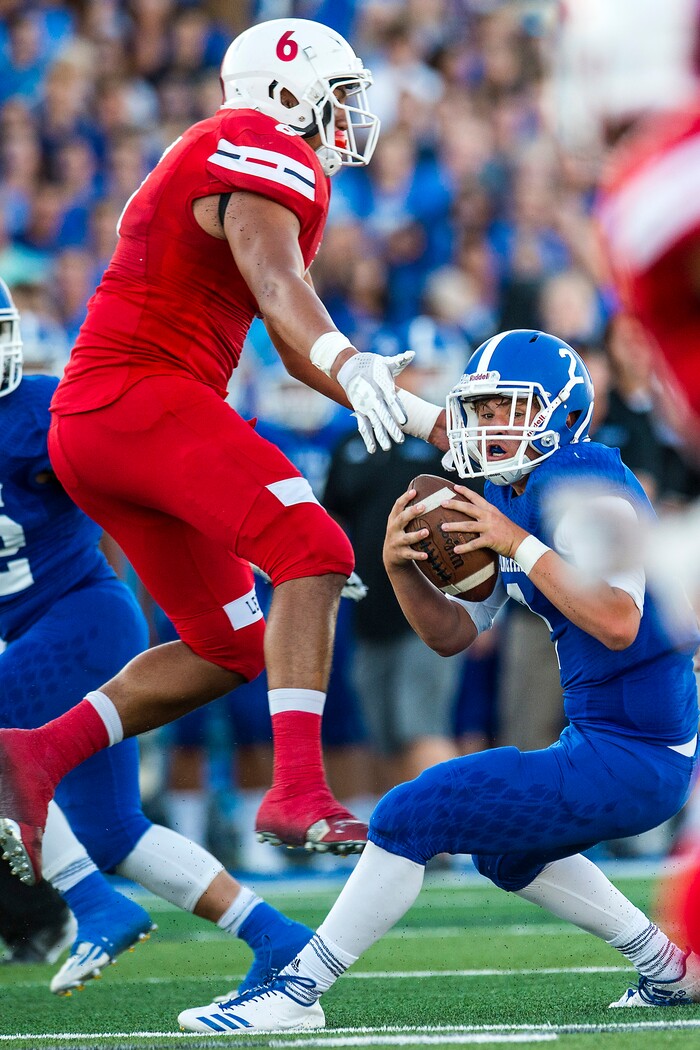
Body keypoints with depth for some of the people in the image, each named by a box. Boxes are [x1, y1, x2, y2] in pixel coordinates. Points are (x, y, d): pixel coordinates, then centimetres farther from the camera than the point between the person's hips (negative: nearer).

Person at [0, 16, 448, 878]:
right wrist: (348, 364, -44)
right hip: (140, 394, -10)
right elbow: (275, 282, -26)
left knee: (229, 651, 11)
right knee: (312, 552, -21)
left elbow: (299, 356, 29)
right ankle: (298, 792, -31)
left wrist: (429, 423, 25)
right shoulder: (266, 155, -4)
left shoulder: (204, 163, 28)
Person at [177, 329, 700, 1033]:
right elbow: (452, 633, 13)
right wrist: (401, 568, -5)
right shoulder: (507, 495, 10)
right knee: (504, 848, 34)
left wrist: (520, 545, -26)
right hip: (610, 741, 10)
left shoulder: (581, 486, -18)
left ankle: (297, 991, -4)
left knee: (409, 817, -12)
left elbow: (618, 624, -31)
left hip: (634, 759, -10)